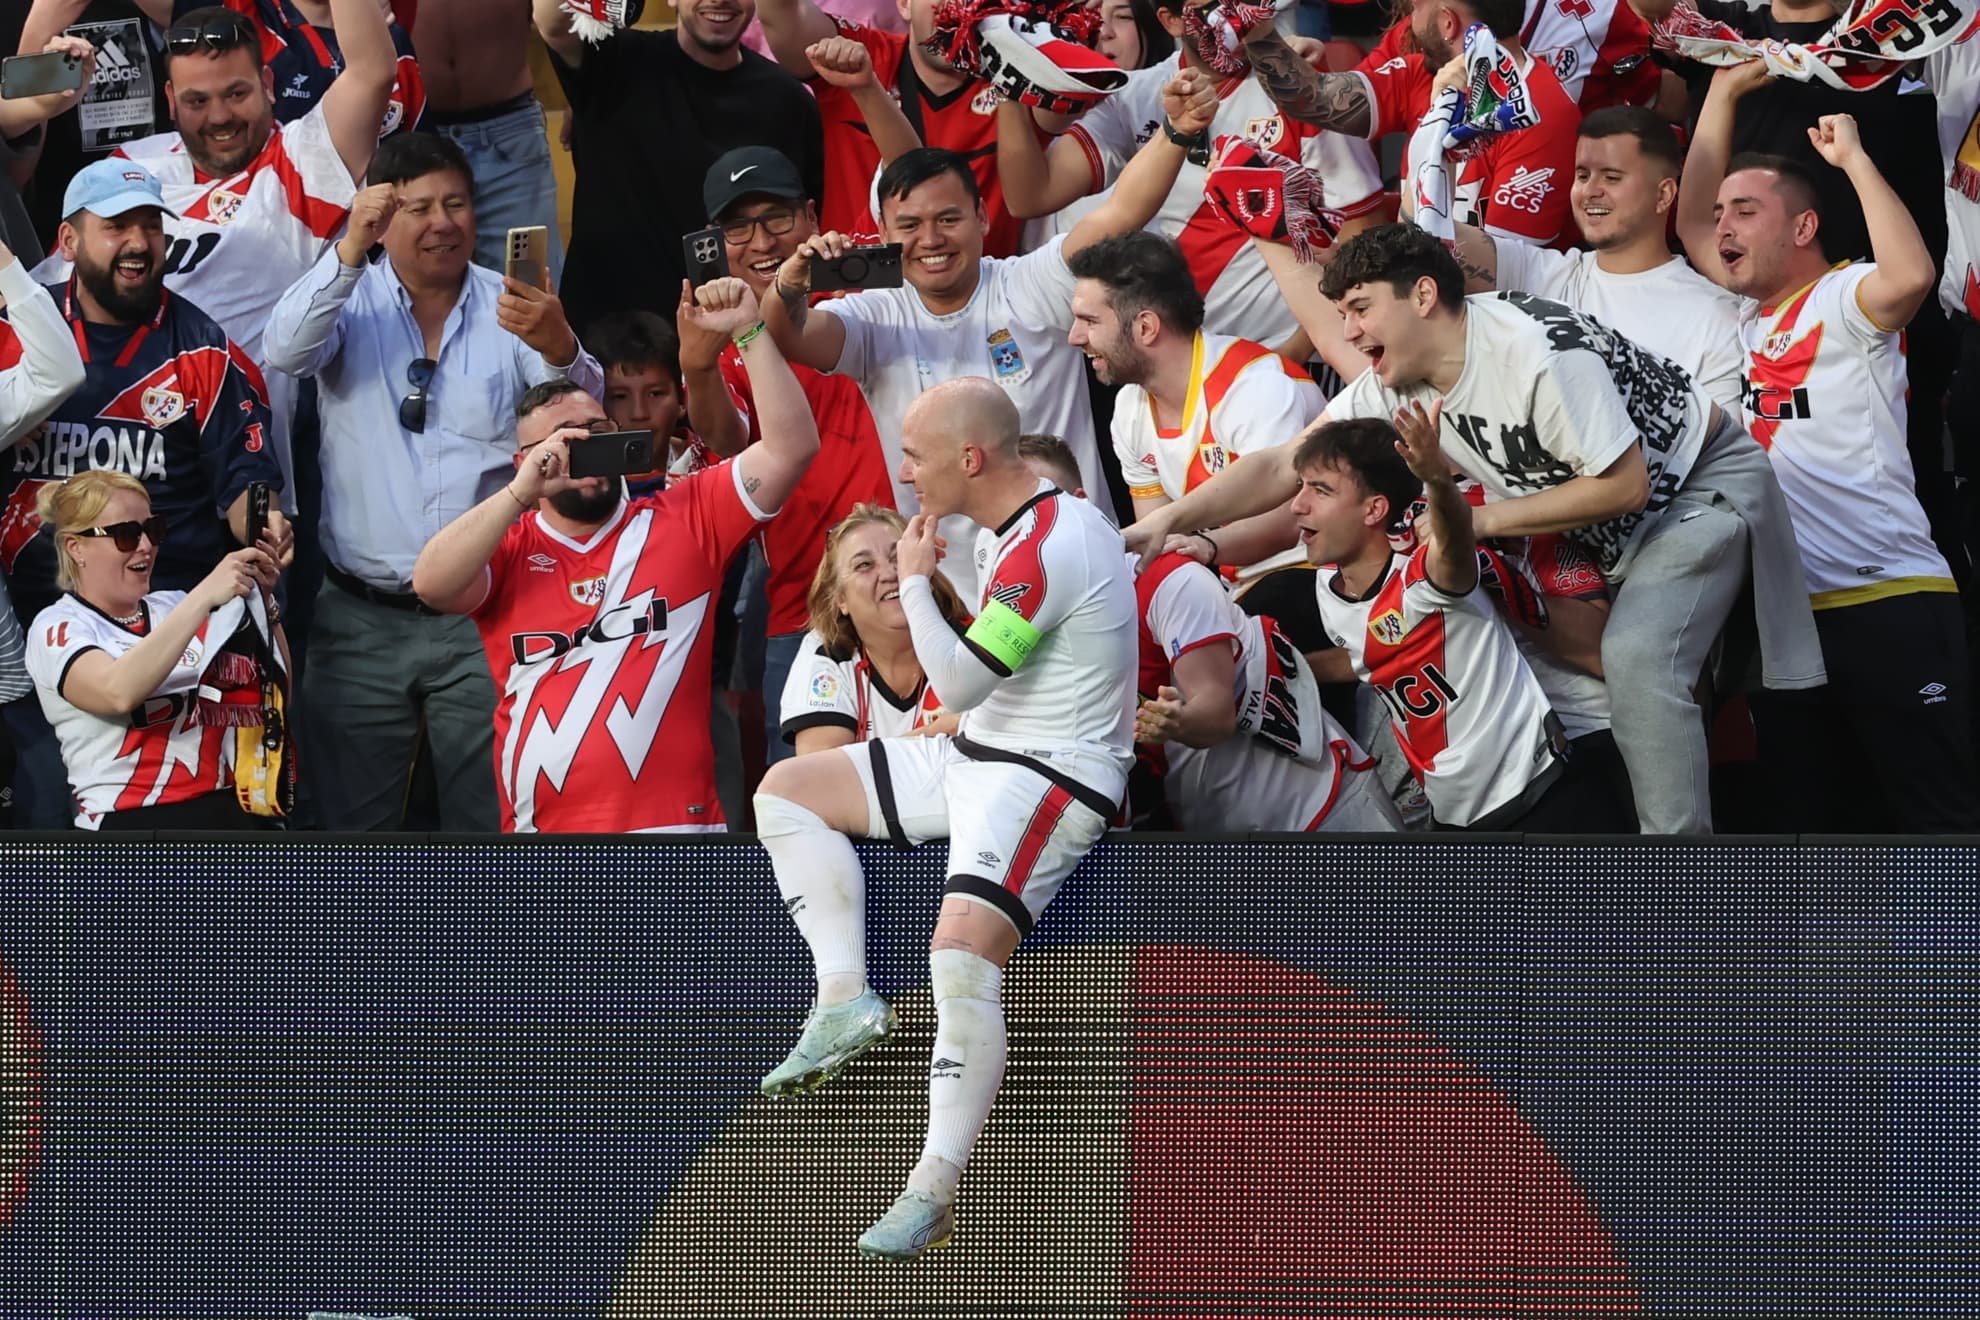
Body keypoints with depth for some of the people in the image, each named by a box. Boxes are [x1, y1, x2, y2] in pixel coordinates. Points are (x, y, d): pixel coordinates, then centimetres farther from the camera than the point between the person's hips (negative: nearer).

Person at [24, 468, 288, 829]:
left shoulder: (173, 607, 19)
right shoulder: (57, 628, 4)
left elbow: (277, 691, 16)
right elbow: (118, 693, -19)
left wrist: (262, 601, 2)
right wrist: (204, 596, -20)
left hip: (232, 812, 5)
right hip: (131, 824, -5)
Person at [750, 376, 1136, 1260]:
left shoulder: (1044, 548, -23)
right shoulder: (1022, 522, 9)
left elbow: (960, 682, -22)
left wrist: (915, 579, -12)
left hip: (1049, 778, -11)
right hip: (975, 755, 11)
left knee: (962, 948, -30)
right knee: (786, 790, 9)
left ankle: (935, 1189, -26)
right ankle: (846, 1001, 0)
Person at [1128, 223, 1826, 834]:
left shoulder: (1540, 354, -31)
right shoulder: (1396, 387, -6)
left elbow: (1625, 483, -27)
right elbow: (1283, 467, -7)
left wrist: (1483, 520, -22)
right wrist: (1167, 522, -20)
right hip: (1615, 532, 9)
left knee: (1636, 657, -24)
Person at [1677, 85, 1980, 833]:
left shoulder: (1843, 299, -5)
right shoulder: (1747, 316, 18)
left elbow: (1910, 275, -26)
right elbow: (1691, 223, 23)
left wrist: (1854, 160, -16)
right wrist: (1725, 93, 20)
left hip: (1887, 602, -8)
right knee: (1817, 822, 10)